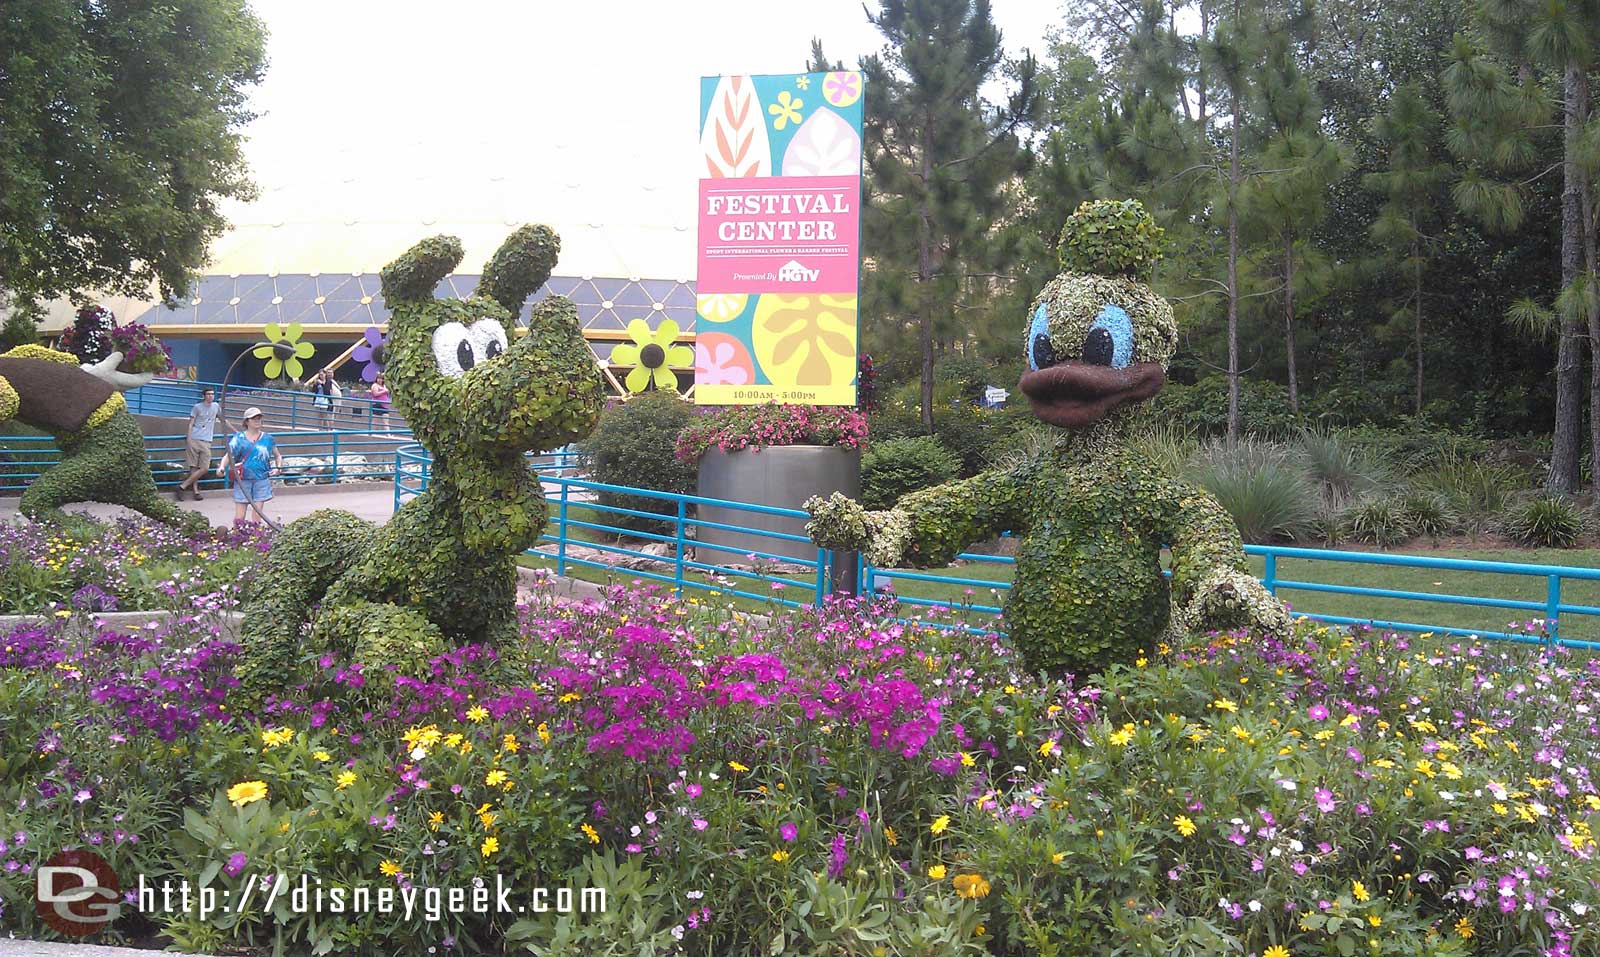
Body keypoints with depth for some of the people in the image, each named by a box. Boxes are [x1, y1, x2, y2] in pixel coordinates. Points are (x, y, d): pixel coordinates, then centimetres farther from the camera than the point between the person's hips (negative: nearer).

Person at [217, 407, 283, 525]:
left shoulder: (267, 439, 9)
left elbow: (278, 456, 21)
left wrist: (278, 467, 2)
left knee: (257, 514, 2)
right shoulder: (239, 438, 3)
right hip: (242, 480, -2)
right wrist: (222, 467, -23)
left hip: (261, 480, 2)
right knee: (239, 516, -3)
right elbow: (228, 455, -3)